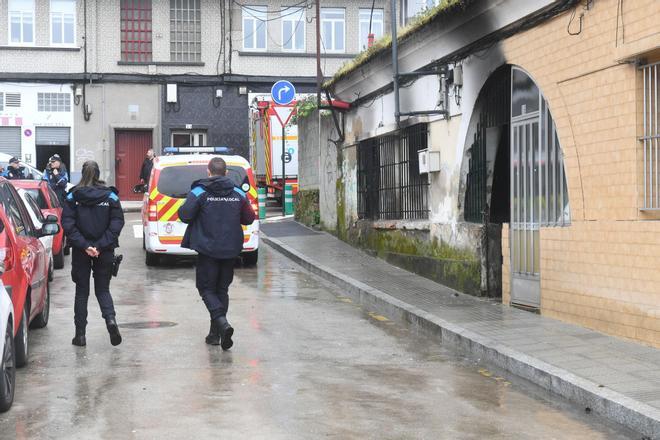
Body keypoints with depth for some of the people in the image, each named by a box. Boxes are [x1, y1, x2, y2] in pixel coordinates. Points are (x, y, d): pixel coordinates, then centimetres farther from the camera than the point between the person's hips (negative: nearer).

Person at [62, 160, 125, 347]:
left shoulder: (73, 196, -4)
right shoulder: (110, 195, -2)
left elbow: (68, 224, -11)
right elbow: (117, 223, -9)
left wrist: (84, 245, -14)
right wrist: (100, 246, -12)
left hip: (80, 252, 0)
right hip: (104, 251, 1)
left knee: (81, 291, 11)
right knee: (103, 289, 13)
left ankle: (80, 334, 11)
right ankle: (110, 319, -13)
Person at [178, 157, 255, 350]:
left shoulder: (199, 192, -8)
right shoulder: (238, 194, 4)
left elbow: (185, 216, -13)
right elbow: (249, 218, 10)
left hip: (207, 249, -4)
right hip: (230, 249, 4)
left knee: (207, 288, 4)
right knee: (222, 289, 14)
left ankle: (222, 322, -20)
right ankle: (215, 333, 16)